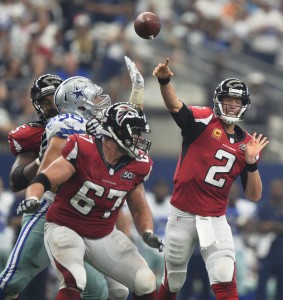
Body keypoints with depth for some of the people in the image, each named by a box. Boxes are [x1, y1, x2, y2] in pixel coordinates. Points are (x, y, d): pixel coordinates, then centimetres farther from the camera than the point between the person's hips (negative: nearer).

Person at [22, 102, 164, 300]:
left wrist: (147, 232, -8)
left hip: (104, 236, 6)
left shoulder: (135, 166, -4)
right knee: (74, 281, -32)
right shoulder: (83, 151, -21)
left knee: (146, 284, -1)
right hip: (66, 229, -6)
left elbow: (140, 208, 11)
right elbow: (43, 181, -23)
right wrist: (32, 199, -44)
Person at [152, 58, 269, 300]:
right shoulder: (204, 120, -4)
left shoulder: (247, 144, 6)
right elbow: (175, 106, -27)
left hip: (216, 220, 2)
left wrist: (252, 163, -13)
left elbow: (254, 196, 5)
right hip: (183, 215, -2)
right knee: (173, 280, 12)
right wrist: (164, 81, -48)